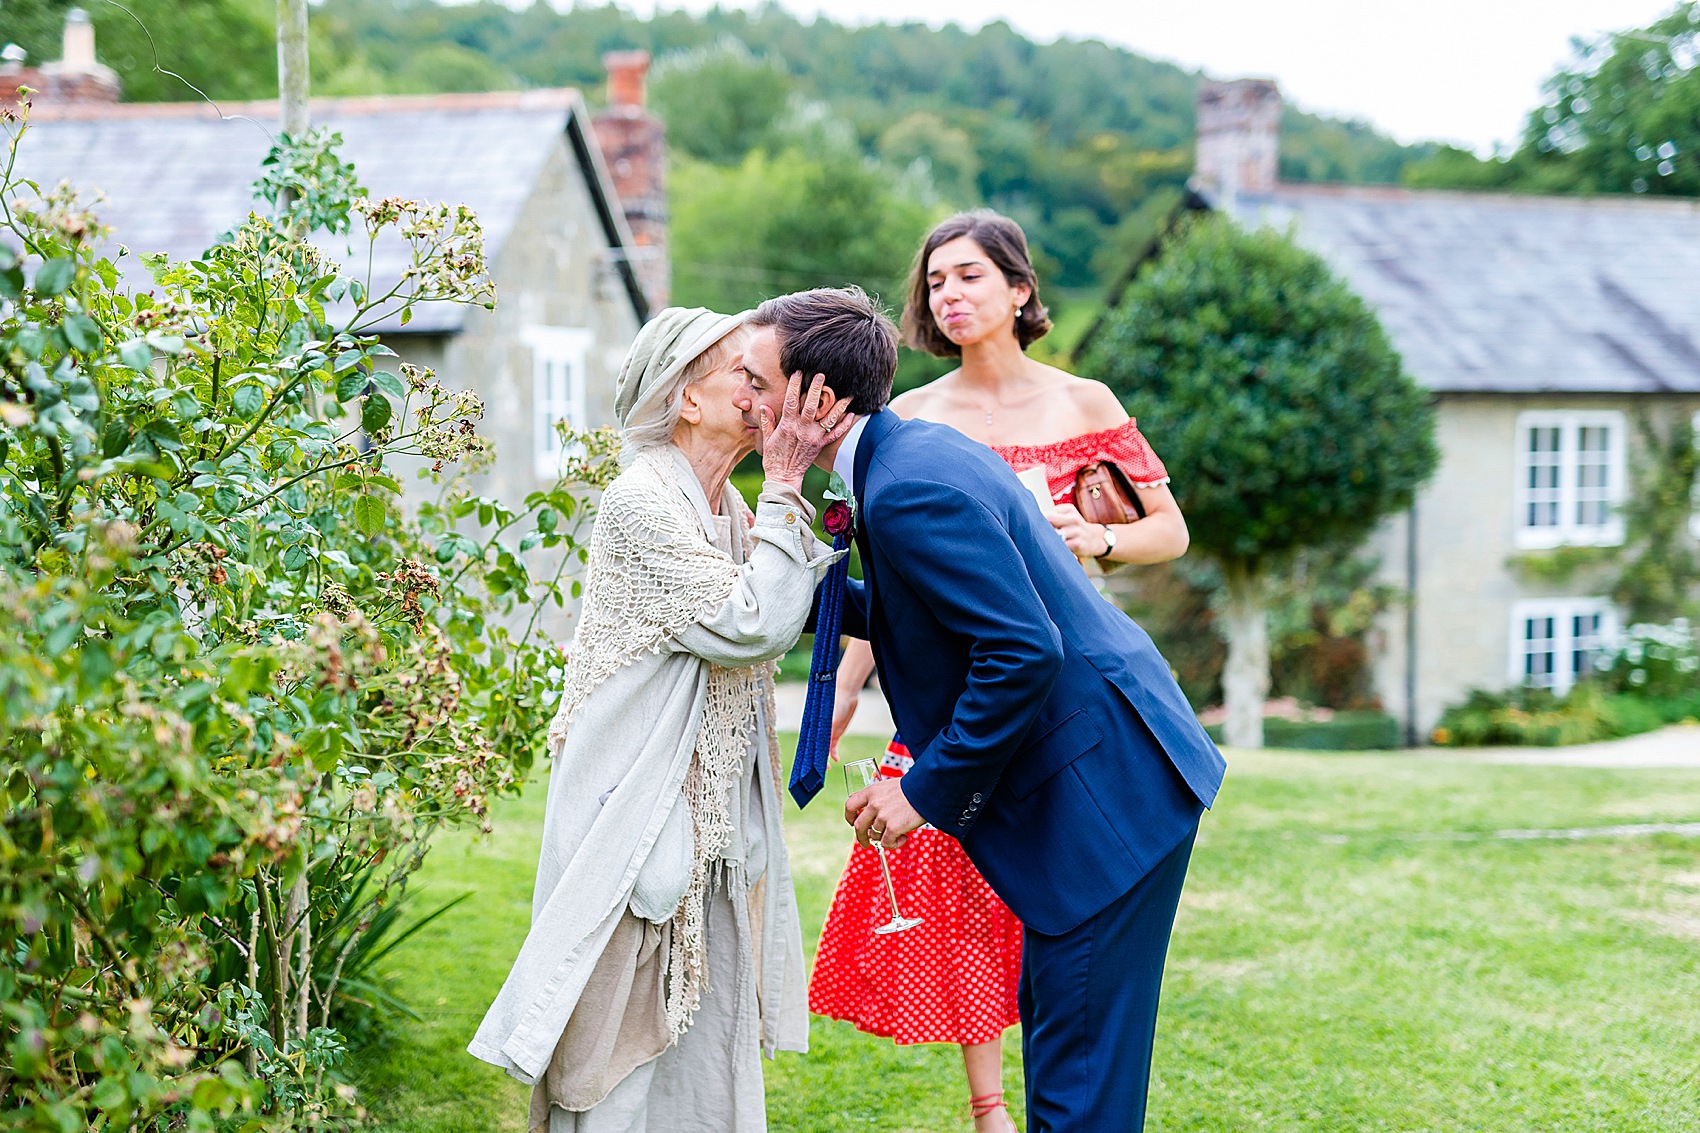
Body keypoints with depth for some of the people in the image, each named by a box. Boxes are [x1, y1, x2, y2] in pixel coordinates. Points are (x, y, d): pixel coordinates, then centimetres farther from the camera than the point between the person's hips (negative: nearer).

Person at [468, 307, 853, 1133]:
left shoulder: (726, 507, 12)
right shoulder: (641, 502, -15)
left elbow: (802, 615, 6)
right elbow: (749, 625, -20)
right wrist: (784, 490, -16)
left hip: (713, 813, 9)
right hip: (640, 811, -8)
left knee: (709, 1025, 12)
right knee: (627, 1030, -2)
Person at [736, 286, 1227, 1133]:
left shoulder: (908, 491, -22)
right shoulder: (919, 448, 9)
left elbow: (1024, 651, -27)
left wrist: (927, 789, -18)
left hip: (1104, 794, -11)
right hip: (1112, 776, 11)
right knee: (1051, 1028, 21)